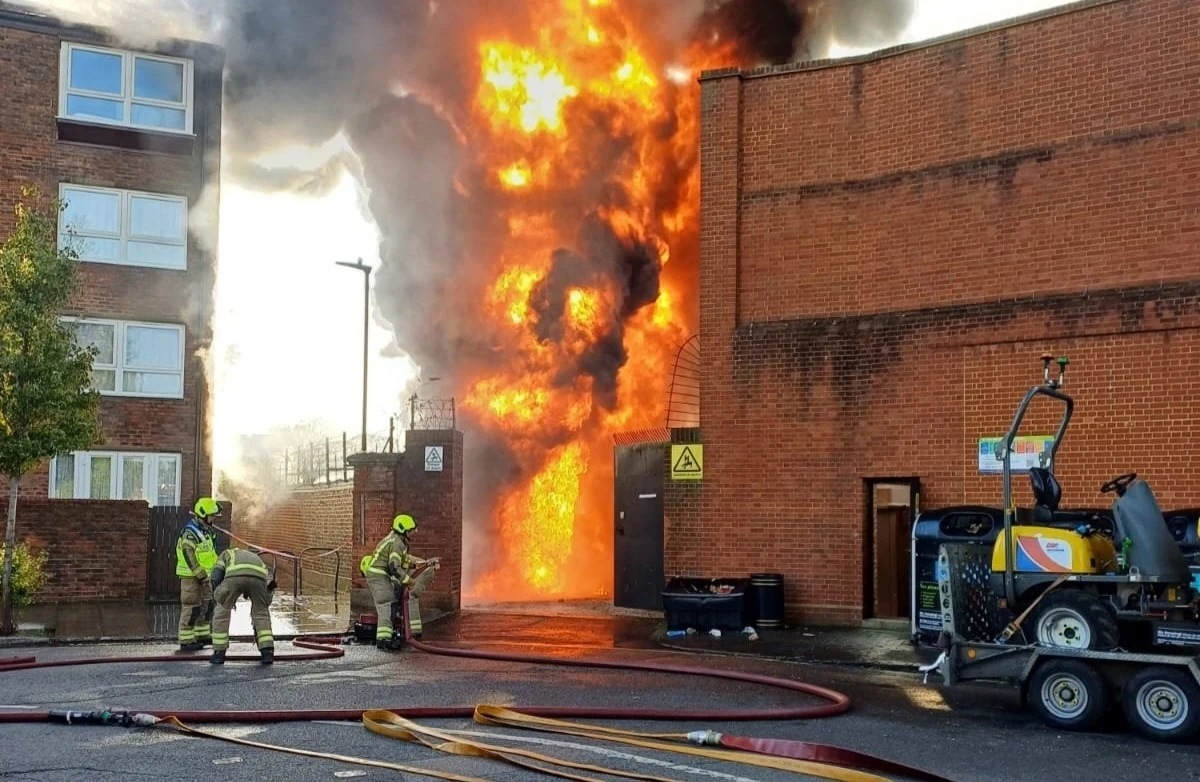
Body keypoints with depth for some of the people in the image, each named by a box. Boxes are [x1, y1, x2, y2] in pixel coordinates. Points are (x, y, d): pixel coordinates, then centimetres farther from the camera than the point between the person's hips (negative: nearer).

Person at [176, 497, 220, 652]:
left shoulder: (204, 530, 14)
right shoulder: (190, 532, -17)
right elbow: (188, 555, -24)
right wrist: (201, 575, -25)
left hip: (203, 576, 10)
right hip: (191, 576, -10)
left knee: (206, 606, 16)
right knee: (191, 608, -7)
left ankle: (202, 636, 27)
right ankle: (186, 641, -3)